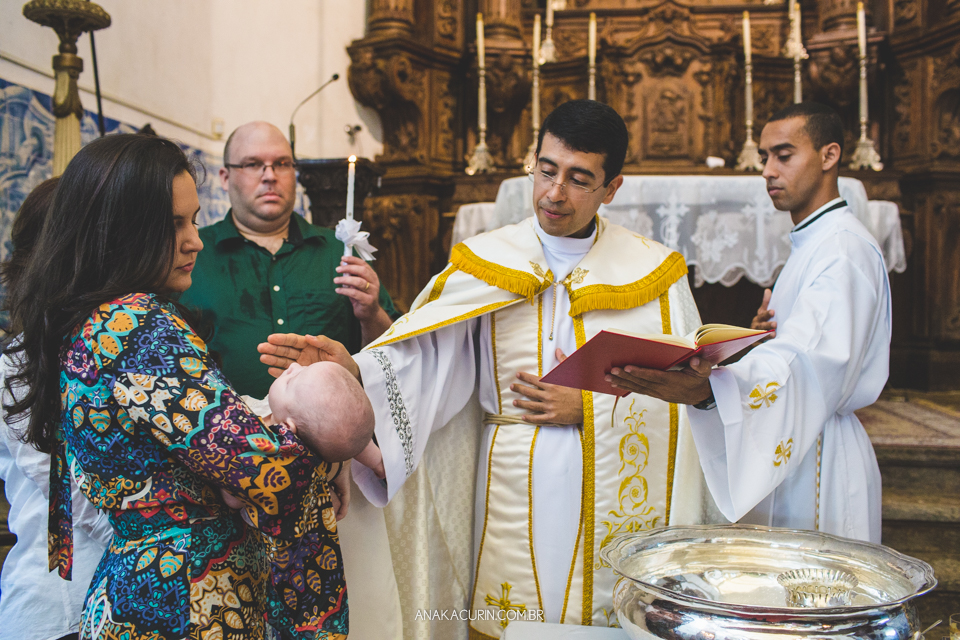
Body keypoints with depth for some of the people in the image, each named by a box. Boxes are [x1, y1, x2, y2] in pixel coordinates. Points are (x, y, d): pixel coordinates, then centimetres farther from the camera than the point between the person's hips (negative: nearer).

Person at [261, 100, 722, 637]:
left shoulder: (654, 271, 2)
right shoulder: (485, 264, 1)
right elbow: (423, 361, -11)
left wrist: (587, 406, -11)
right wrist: (350, 370, -29)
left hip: (618, 496, 1)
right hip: (513, 493, 0)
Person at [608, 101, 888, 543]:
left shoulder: (844, 247, -16)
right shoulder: (810, 245, 17)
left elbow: (814, 361, -33)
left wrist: (709, 388, -50)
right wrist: (768, 332, -2)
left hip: (818, 463, -9)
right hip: (786, 454, 9)